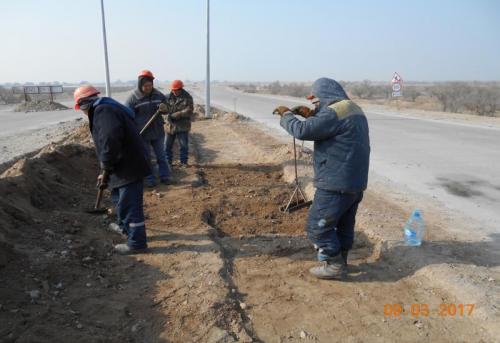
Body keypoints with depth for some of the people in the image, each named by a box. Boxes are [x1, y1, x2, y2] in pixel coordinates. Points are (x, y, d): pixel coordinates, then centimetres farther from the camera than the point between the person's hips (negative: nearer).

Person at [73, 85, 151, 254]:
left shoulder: (103, 111, -15)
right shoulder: (106, 109, 20)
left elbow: (110, 140, -30)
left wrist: (106, 169, -19)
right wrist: (106, 170, 25)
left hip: (129, 166, -11)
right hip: (125, 164, 11)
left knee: (130, 204, -3)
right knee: (121, 199, 27)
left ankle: (136, 243, 8)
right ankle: (126, 228, 45)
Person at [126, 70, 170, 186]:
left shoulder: (158, 95, 0)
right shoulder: (133, 98, -13)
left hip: (158, 131, 4)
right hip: (142, 134, -3)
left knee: (161, 156, 12)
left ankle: (164, 177, 25)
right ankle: (149, 179, 20)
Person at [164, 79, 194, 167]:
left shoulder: (187, 97, -6)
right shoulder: (169, 96, 6)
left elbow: (188, 111, -16)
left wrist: (174, 115, -22)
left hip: (182, 126, -4)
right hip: (170, 125, 4)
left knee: (183, 145, 2)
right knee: (167, 145, 10)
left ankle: (183, 162, 15)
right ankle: (167, 162, 24)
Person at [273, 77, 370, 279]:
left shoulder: (335, 112, -18)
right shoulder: (353, 109, 15)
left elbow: (302, 131, -24)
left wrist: (287, 115, -7)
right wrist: (311, 114, 13)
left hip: (336, 183, -10)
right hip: (356, 182, 10)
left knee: (317, 225, 2)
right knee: (344, 224, 19)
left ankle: (334, 265, 10)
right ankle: (340, 261, 32)